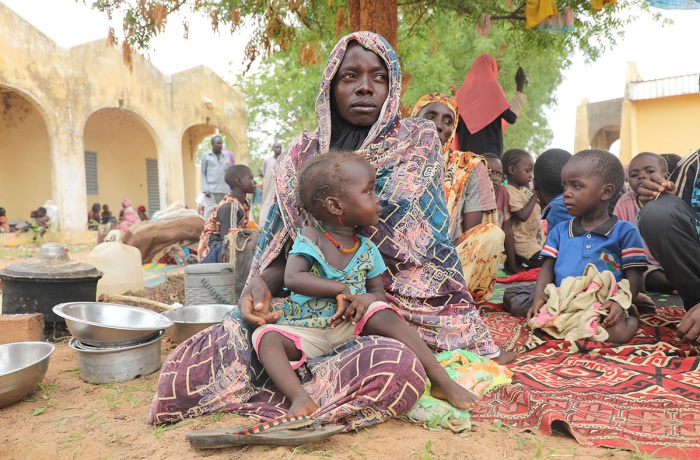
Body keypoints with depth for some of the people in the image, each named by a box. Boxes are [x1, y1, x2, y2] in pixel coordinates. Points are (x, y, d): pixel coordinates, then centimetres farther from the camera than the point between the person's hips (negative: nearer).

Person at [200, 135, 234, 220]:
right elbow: (202, 173, 5)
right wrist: (205, 189, -5)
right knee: (210, 214, -8)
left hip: (225, 190, 3)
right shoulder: (206, 156, 9)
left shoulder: (227, 156, 15)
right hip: (211, 190, -3)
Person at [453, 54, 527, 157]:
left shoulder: (462, 90, 10)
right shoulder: (492, 87, -2)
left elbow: (456, 126, 7)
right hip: (490, 151, -4)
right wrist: (520, 87, 2)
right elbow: (511, 117, -6)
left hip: (466, 150, 4)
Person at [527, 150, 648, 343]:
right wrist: (539, 298, -8)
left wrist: (620, 302, -19)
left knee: (619, 332, -32)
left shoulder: (625, 231, 4)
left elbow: (634, 276, 0)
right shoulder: (559, 230, 15)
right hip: (562, 303, 2)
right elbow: (547, 268, 11)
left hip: (604, 306, -2)